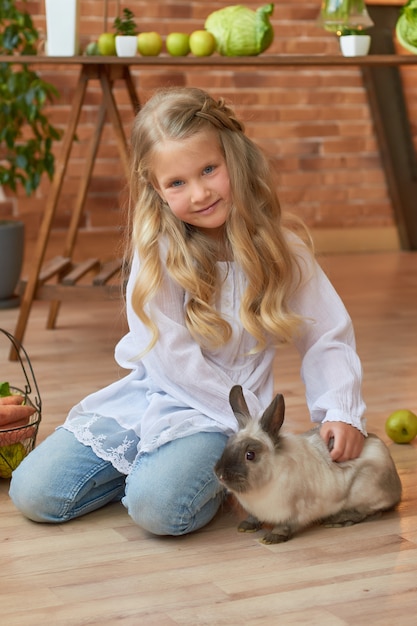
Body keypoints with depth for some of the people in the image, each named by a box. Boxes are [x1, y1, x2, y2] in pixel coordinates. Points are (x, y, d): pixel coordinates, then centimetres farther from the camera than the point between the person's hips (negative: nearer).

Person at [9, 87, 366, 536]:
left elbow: (329, 339, 1)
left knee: (158, 505, -31)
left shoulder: (282, 250, -6)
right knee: (33, 492, -8)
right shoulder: (156, 249, -10)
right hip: (147, 396, 2)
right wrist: (255, 421, -16)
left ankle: (217, 476, 2)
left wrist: (342, 412, -16)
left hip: (220, 418, -2)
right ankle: (148, 464, 12)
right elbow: (173, 357, -14)